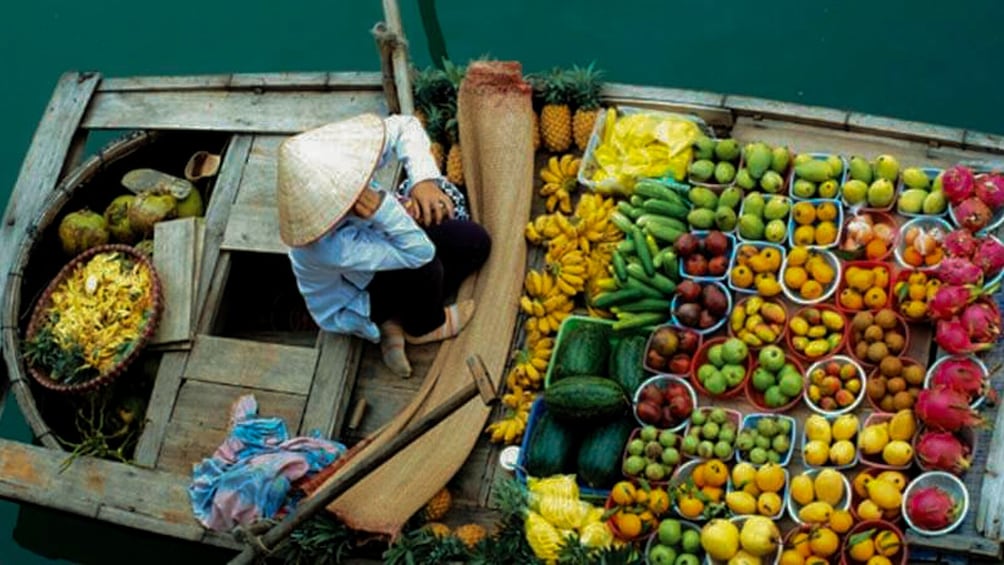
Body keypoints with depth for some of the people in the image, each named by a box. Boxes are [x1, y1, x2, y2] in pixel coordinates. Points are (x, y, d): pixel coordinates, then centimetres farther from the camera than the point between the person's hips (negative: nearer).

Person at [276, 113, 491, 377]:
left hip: (374, 237, 6)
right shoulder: (333, 248, -46)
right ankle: (423, 327, 4)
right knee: (425, 267, -32)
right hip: (351, 302, -6)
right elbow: (420, 252, -39)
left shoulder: (336, 164, -33)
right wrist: (385, 211, -54)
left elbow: (404, 126, -19)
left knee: (476, 243, 1)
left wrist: (424, 179, -35)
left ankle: (394, 321, 7)